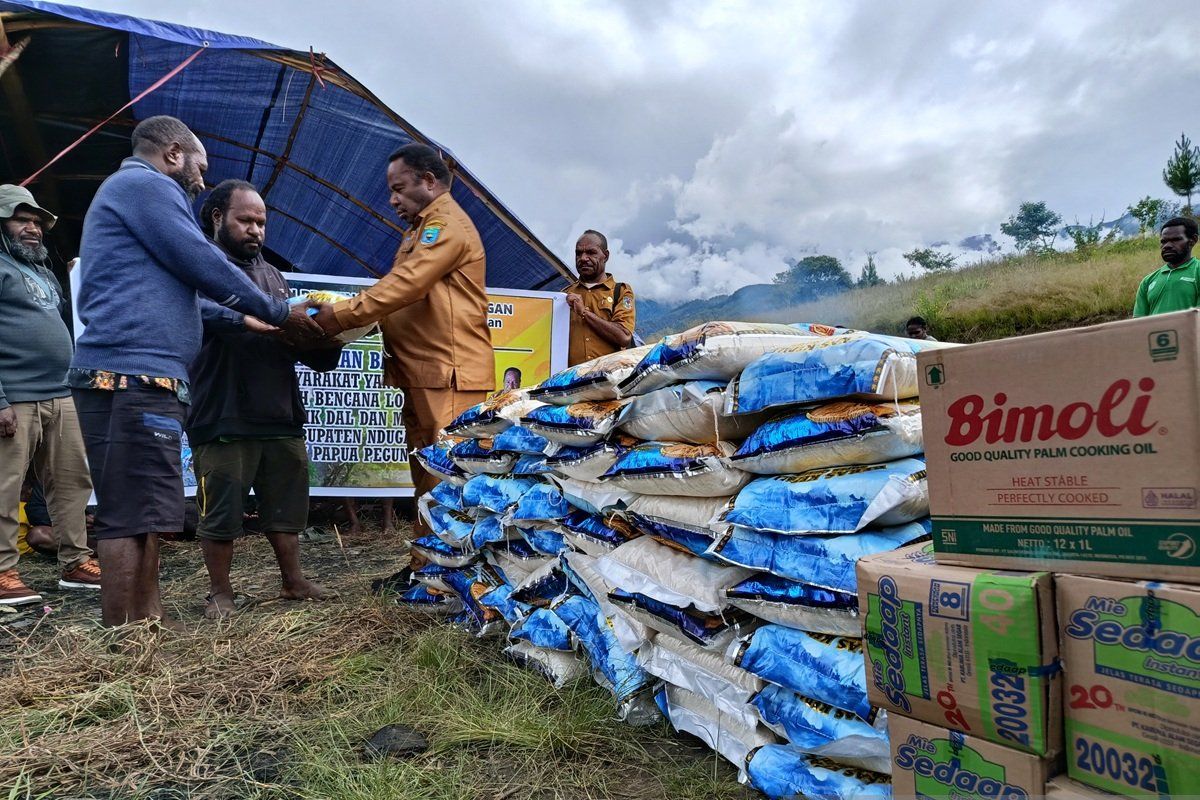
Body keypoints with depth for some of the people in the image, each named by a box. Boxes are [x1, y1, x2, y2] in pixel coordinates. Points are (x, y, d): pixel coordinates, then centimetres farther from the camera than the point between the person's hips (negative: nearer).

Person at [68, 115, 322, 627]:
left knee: (141, 514, 12)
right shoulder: (144, 184, -2)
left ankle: (148, 622, 18)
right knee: (131, 515, -9)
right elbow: (204, 266, -8)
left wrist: (246, 320, 25)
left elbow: (169, 295, 30)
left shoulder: (125, 193, 30)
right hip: (133, 375, -11)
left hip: (131, 377, 11)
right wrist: (281, 314, 2)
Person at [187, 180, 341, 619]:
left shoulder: (272, 274, 20)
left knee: (286, 507, 14)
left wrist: (326, 342, -2)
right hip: (224, 420, -6)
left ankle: (292, 580, 28)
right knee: (221, 513, 3)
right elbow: (196, 309, -23)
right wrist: (247, 319, -38)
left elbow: (295, 340, 19)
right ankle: (220, 591, 20)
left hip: (281, 417, 6)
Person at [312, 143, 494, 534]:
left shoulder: (447, 224, -8)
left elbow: (404, 285, -19)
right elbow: (400, 290, 20)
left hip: (449, 376, -10)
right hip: (423, 377, 11)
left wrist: (339, 315, -16)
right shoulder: (422, 229, 26)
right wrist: (344, 315, 5)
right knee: (427, 484, 13)